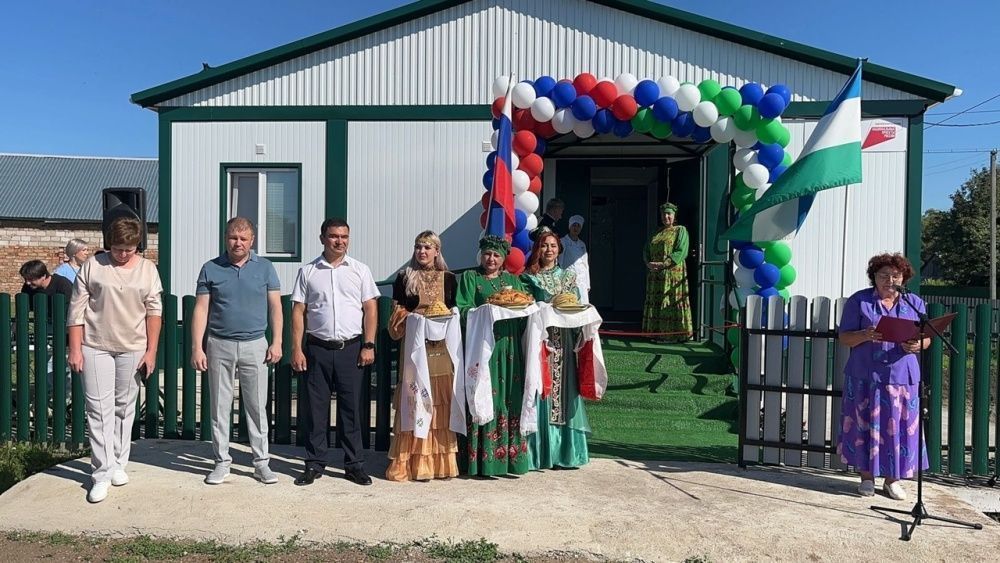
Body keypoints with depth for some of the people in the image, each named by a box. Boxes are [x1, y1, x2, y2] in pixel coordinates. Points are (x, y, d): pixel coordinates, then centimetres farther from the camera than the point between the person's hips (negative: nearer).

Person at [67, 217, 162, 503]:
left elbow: (154, 311, 2)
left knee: (124, 408, 10)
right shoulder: (92, 266, -1)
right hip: (95, 348, -1)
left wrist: (151, 351, -2)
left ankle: (118, 464, 24)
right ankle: (102, 474, 3)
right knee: (99, 409, -2)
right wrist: (75, 349, -5)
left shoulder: (147, 269, 2)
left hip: (132, 349, 1)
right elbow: (77, 310, -1)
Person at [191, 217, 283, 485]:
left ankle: (261, 462, 14)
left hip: (255, 345, 0)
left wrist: (277, 342, -4)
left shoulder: (265, 267, 4)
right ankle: (222, 461, 19)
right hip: (219, 345, 1)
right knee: (220, 406, 7)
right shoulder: (211, 269, 4)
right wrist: (197, 347, -4)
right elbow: (201, 309, 2)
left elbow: (275, 306, 4)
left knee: (257, 407, 4)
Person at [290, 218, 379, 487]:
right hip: (317, 349, 0)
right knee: (315, 408, 5)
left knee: (351, 408, 4)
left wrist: (368, 346, -3)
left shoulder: (360, 270, 6)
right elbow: (298, 312, 4)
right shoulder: (308, 272, 5)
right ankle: (314, 464, 18)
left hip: (351, 348, 0)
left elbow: (370, 309, 5)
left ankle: (354, 464, 14)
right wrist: (297, 349, -3)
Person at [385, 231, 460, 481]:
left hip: (441, 346, 2)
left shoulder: (448, 279, 11)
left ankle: (440, 461, 10)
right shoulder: (404, 278, 8)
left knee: (441, 402, 2)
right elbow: (397, 312, 4)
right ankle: (412, 463, 3)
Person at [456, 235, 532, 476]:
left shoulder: (513, 280, 20)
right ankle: (482, 458, -1)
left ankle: (510, 453, 9)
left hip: (509, 346, 4)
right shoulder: (470, 277, 8)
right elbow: (463, 309, -4)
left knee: (510, 397, 1)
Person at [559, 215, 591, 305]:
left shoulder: (582, 244, 16)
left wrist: (587, 284, 13)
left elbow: (586, 265, 17)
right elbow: (559, 262, -2)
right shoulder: (563, 242, 0)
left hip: (582, 283, 5)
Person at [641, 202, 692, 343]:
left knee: (671, 303, -7)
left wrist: (663, 264, -19)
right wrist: (648, 263, -5)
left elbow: (681, 252, -11)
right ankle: (658, 333, 8)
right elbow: (646, 251, 16)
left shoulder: (680, 230, 2)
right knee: (655, 303, 4)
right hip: (655, 274, 6)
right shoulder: (656, 233, 20)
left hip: (673, 272, -6)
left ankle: (674, 334, -4)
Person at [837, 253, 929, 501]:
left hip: (902, 376, 2)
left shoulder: (915, 304, 11)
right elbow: (844, 337, 0)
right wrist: (865, 335, -20)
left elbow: (927, 338, 11)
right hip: (865, 376, -2)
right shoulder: (859, 301, 2)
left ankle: (892, 479, 17)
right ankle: (867, 476, 15)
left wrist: (917, 345, -12)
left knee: (898, 426, 3)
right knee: (865, 424, 1)